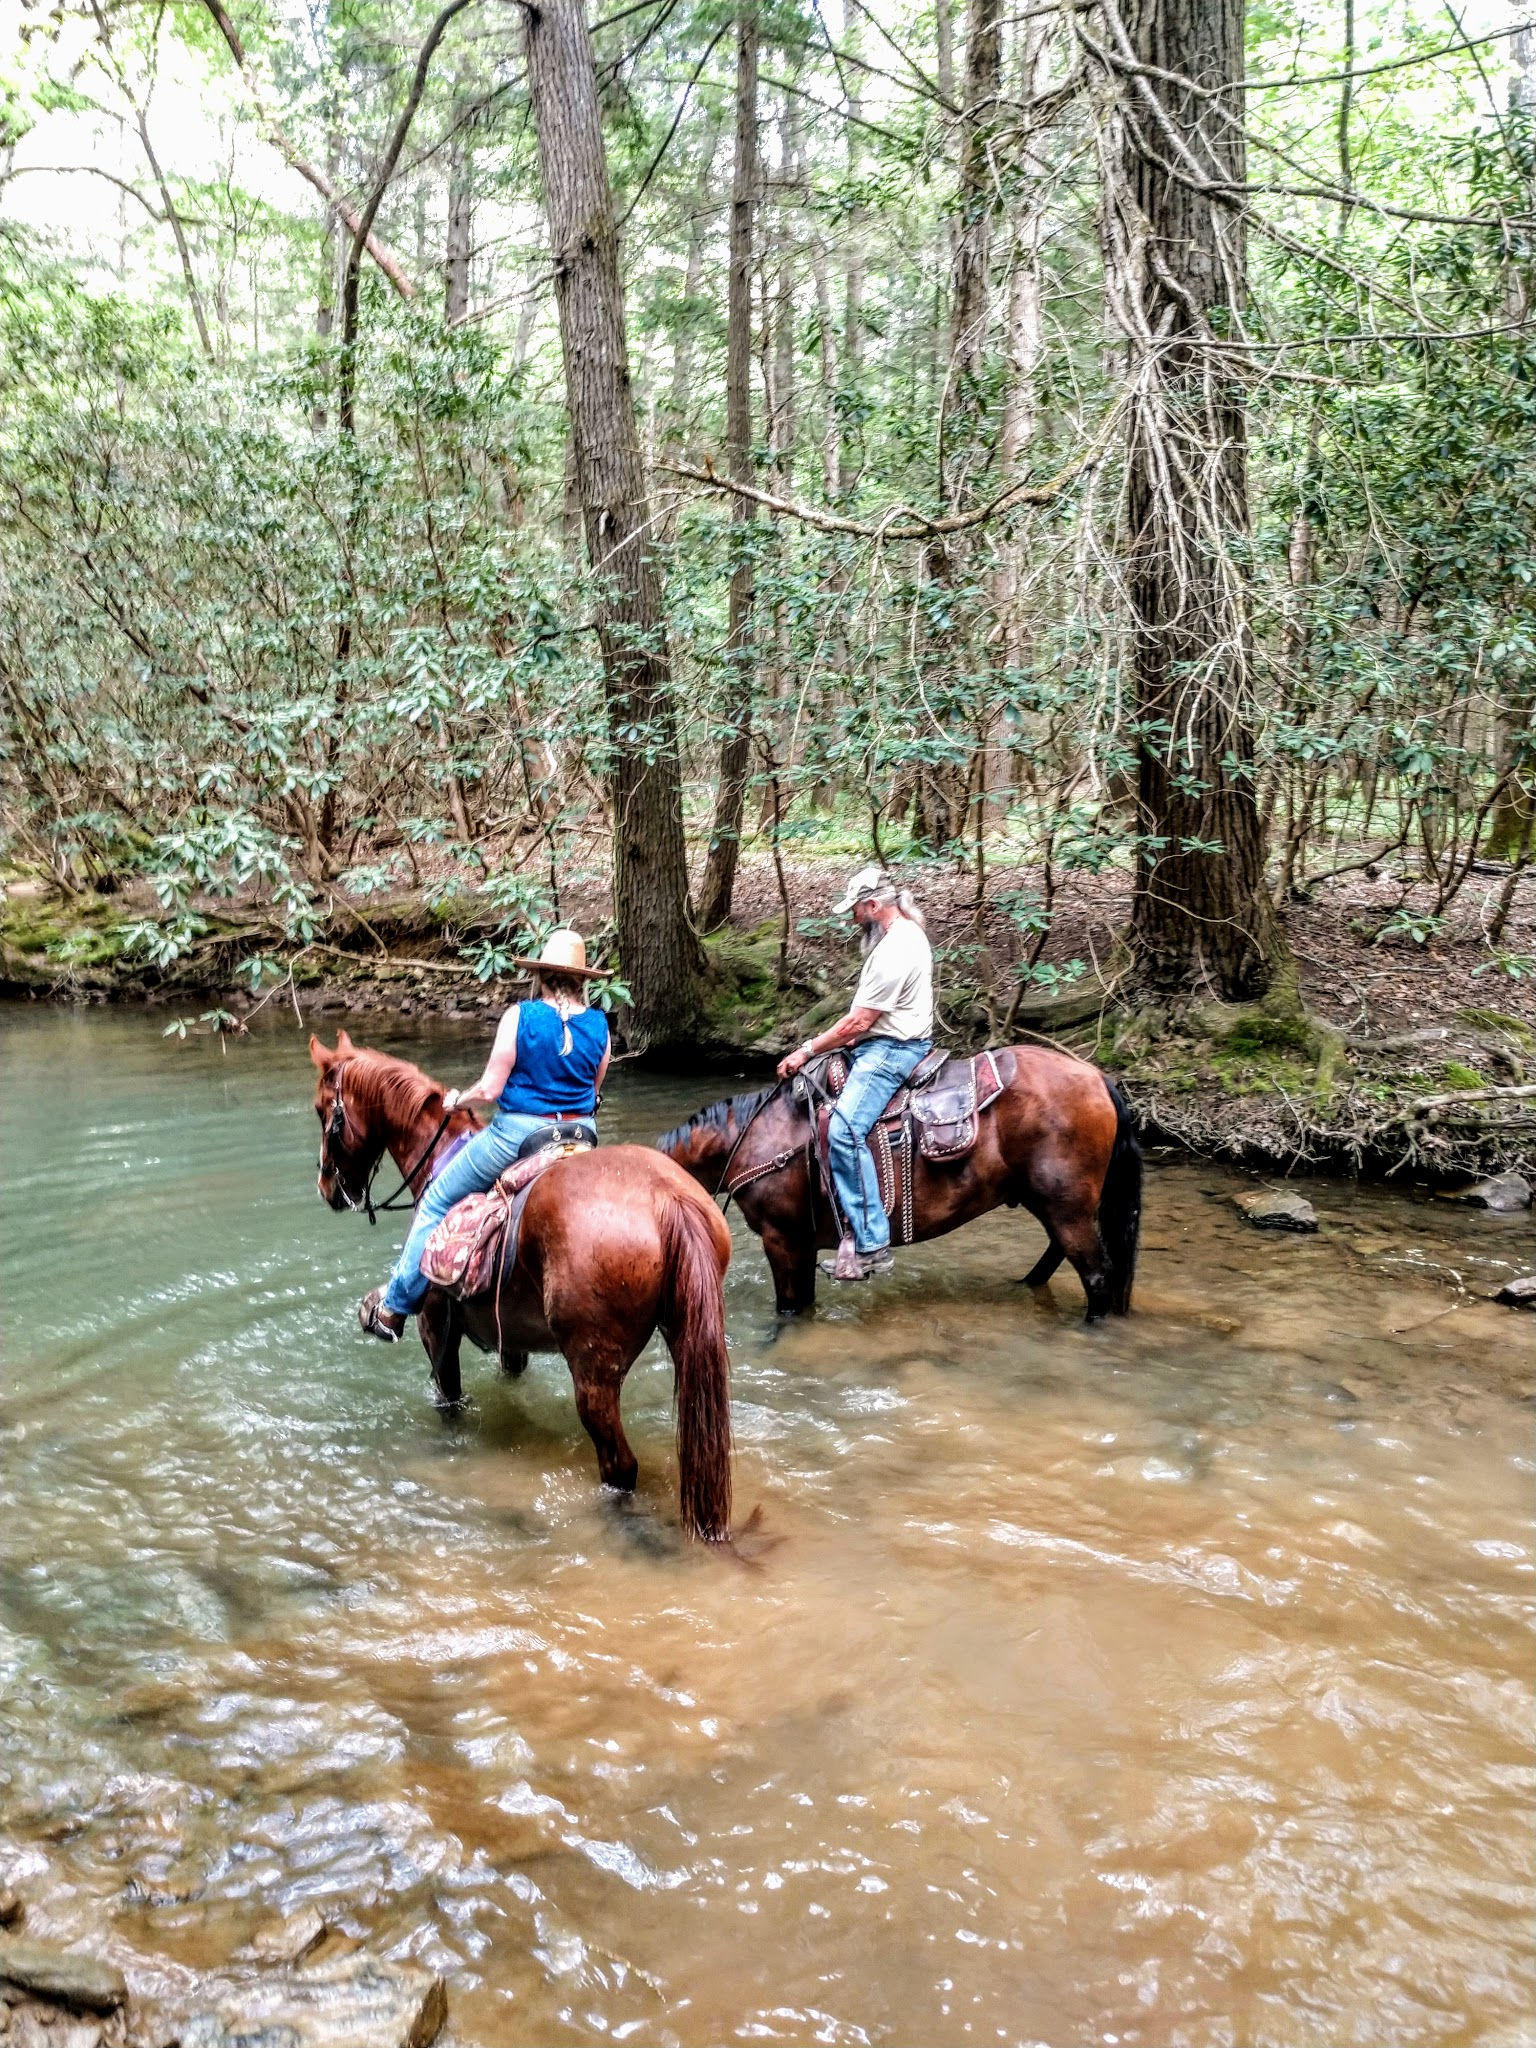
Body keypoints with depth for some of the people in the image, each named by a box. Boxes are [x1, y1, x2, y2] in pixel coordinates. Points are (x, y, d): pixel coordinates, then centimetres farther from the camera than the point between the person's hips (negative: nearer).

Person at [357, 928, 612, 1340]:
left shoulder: (520, 1016, -12)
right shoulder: (599, 1025, 0)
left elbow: (488, 1090, -12)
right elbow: (593, 1092, 10)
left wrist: (457, 1100, 9)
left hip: (516, 1133, -4)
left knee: (436, 1202, 14)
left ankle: (395, 1305, 21)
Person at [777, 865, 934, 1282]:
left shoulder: (894, 951, -21)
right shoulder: (907, 932, 13)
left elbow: (859, 1021, -20)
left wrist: (808, 1051, -12)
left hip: (889, 1051, -12)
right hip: (882, 1044, 12)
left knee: (843, 1130, -26)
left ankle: (870, 1244, -26)